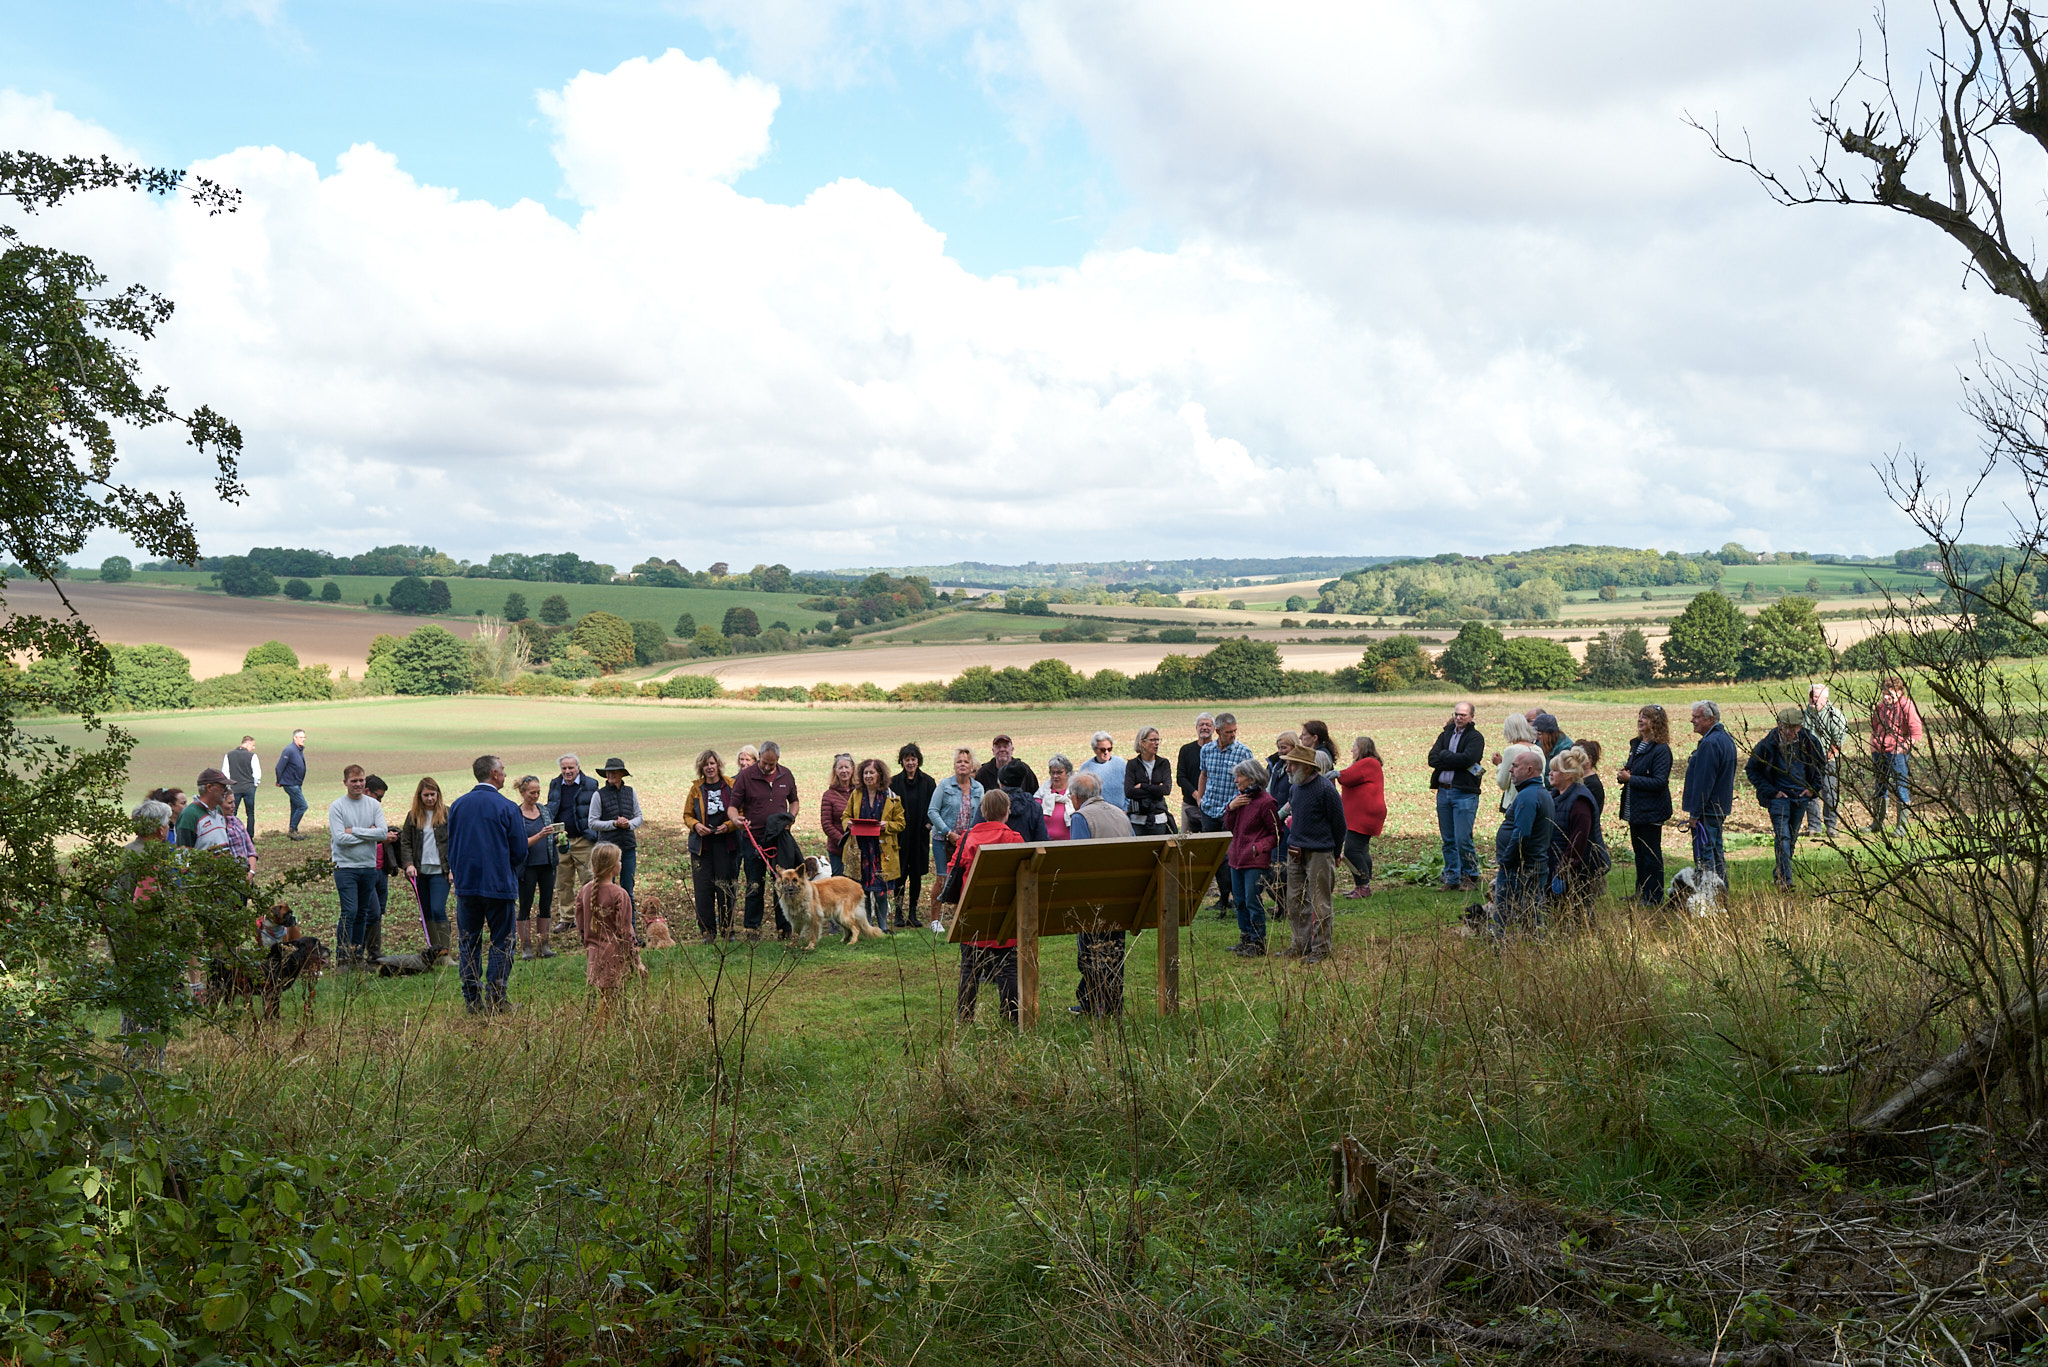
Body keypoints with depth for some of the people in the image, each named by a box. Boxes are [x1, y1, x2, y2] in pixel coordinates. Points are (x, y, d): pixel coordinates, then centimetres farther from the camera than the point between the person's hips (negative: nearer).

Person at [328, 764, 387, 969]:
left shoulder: (374, 805, 6)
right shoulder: (337, 807, -4)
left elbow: (383, 832, -6)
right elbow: (339, 838, -14)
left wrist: (354, 831, -12)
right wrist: (368, 834, -10)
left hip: (369, 867, 4)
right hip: (346, 866, -4)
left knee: (362, 914, 11)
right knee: (349, 912, -11)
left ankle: (357, 955, 19)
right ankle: (342, 957, -6)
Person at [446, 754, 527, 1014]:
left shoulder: (457, 805, 4)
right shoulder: (507, 807, -9)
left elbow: (449, 845, 9)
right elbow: (520, 851, -6)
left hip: (465, 883, 4)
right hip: (500, 884, -4)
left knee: (469, 944, 10)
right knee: (501, 943, 5)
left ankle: (472, 999, 9)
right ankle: (495, 998, 2)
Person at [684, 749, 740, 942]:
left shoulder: (731, 786, 2)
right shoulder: (696, 788, 7)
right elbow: (687, 815, 13)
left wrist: (728, 825, -13)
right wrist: (696, 825, -7)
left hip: (727, 844, -1)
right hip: (702, 845, 1)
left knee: (726, 889, 2)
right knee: (703, 888, -3)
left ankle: (727, 930, 13)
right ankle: (707, 931, 6)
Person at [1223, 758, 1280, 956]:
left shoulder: (1266, 802, -12)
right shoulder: (1239, 799, 11)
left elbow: (1276, 834, -8)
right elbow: (1229, 827, 14)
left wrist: (1260, 847, -21)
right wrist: (1230, 808, -2)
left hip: (1256, 861, -8)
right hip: (1236, 858, 8)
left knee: (1253, 902, -6)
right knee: (1239, 902, 14)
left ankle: (1258, 944, 3)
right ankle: (1246, 938, 26)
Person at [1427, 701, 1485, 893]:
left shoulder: (1475, 737, -1)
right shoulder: (1445, 735, 15)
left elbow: (1467, 758, -17)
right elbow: (1432, 758, 2)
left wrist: (1444, 756, -4)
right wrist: (1455, 761, -10)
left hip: (1465, 793, -5)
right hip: (1443, 791, 5)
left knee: (1463, 839, -8)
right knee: (1448, 840, 9)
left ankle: (1471, 877, 9)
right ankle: (1452, 879, 17)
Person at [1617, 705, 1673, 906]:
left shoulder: (1661, 750, -16)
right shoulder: (1636, 745, 11)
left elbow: (1659, 782, -22)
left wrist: (1630, 779, -20)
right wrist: (1623, 775, 2)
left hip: (1651, 811, -9)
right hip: (1634, 810, 9)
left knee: (1651, 854, -1)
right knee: (1639, 852, 17)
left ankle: (1654, 898, 7)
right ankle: (1641, 894, 27)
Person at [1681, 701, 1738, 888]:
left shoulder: (1709, 743, -20)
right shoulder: (1726, 738, 14)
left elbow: (1703, 781, -21)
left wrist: (1694, 813, -18)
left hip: (1706, 809, -10)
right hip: (1721, 807, 11)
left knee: (1704, 854, -7)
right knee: (1717, 851, 16)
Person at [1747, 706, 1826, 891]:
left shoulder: (1809, 742, -4)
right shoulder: (1768, 744, -13)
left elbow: (1822, 764, 15)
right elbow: (1751, 770, -3)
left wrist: (1814, 788, 5)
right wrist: (1770, 791, -8)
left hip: (1801, 796, 4)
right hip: (1778, 796, -4)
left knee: (1792, 838, 13)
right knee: (1782, 836, -17)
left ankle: (1778, 873, 30)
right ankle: (1785, 879, -23)